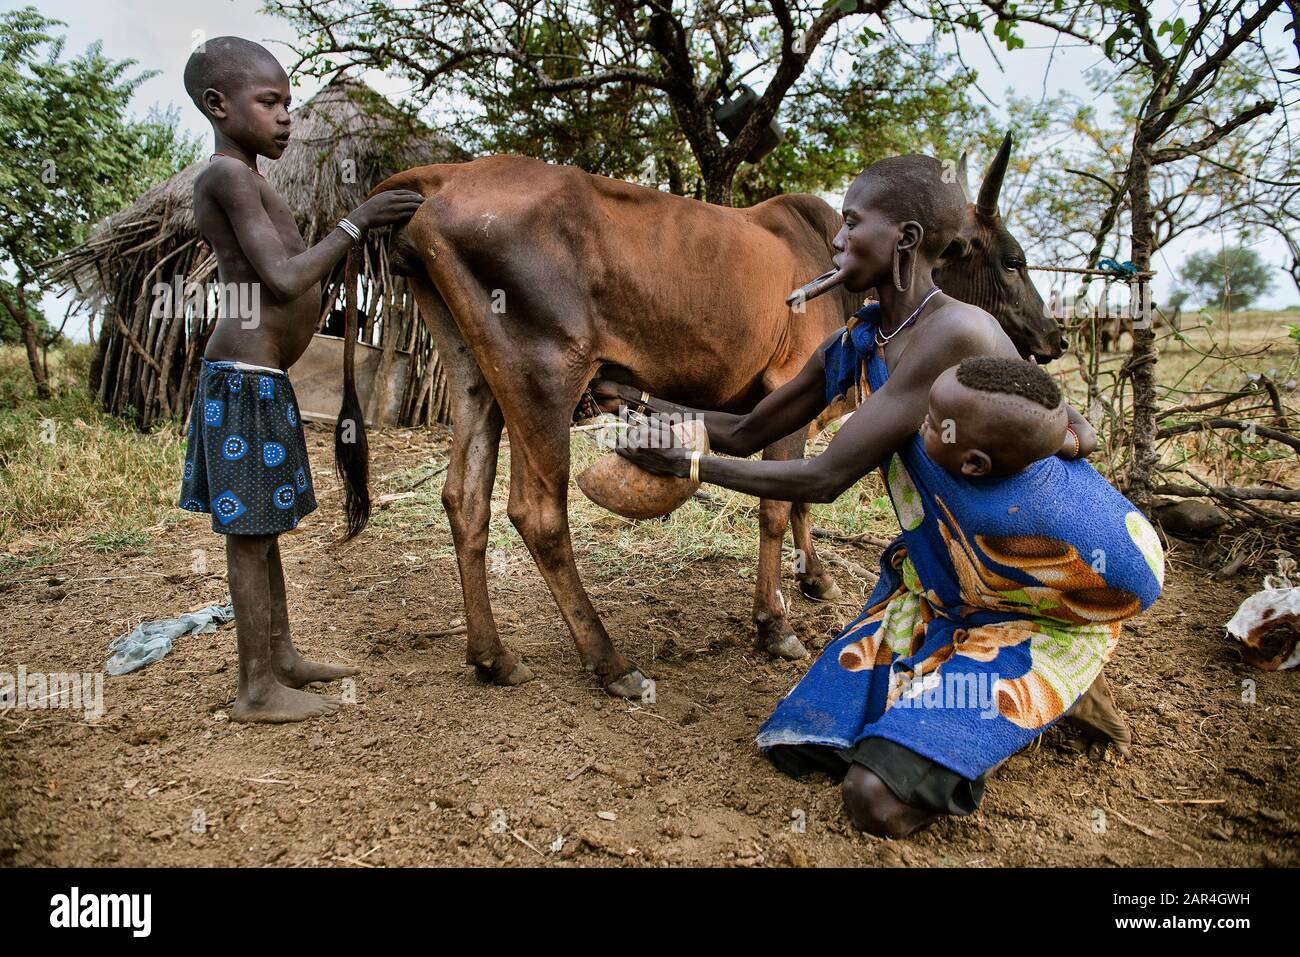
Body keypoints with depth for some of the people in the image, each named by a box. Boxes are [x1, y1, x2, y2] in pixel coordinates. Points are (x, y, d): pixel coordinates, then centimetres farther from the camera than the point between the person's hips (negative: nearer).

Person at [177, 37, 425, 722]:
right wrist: (355, 224, -12)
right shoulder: (229, 175, -12)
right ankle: (256, 689, 5)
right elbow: (283, 280, -19)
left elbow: (277, 283, 18)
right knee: (249, 533, -4)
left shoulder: (239, 181, 18)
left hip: (259, 379, 10)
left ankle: (280, 657, 27)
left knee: (262, 528, 15)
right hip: (246, 381, -10)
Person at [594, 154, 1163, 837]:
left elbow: (825, 479, -23)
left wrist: (685, 464, -15)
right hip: (934, 592, 8)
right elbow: (746, 434, 10)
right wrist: (634, 397, 9)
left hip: (1052, 601, -7)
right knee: (799, 741, 0)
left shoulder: (953, 332, -24)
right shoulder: (852, 348, 1)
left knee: (877, 799, -19)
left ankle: (1059, 691, 5)